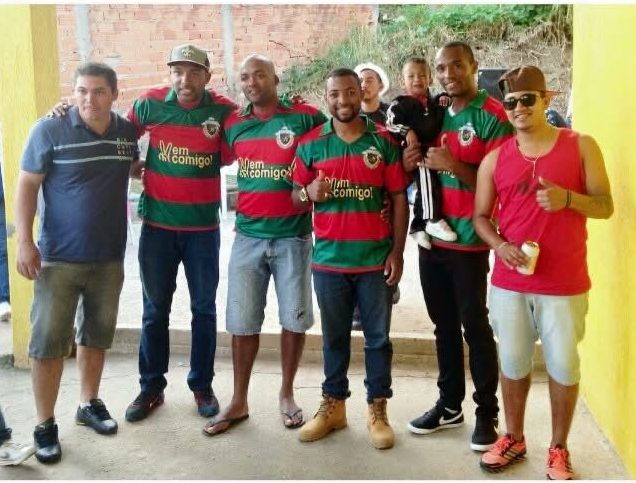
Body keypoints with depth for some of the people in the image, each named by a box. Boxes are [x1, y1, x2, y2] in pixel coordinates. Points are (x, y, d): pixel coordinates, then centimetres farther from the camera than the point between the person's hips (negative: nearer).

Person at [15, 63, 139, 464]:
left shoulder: (129, 131, 1)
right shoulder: (50, 130, -10)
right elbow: (27, 186, -8)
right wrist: (24, 241, -14)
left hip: (110, 258, 4)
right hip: (59, 258, -4)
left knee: (97, 334, 15)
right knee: (49, 341, -1)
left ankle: (89, 404, 33)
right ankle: (45, 425, 10)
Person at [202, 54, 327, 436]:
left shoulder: (305, 117, -4)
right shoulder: (233, 125, 6)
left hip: (293, 236, -2)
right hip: (248, 236, 3)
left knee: (294, 319, 6)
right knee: (242, 322, 6)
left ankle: (287, 395, 24)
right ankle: (239, 401, 19)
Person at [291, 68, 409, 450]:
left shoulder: (385, 141, -1)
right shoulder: (311, 143, 2)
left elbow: (399, 198, 0)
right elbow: (296, 195, 9)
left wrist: (398, 252, -6)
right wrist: (309, 193, -15)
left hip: (376, 259, -1)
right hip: (328, 259, 2)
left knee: (378, 337, 7)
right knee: (334, 336, 13)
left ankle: (378, 410, 18)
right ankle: (333, 405, 26)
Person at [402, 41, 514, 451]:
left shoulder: (492, 115, -10)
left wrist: (453, 166, -24)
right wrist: (413, 165, -2)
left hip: (469, 241, -7)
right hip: (431, 237, 7)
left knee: (475, 326, 1)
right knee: (444, 325, 14)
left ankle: (487, 412, 13)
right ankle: (450, 405, 26)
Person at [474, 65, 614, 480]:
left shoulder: (581, 146, -2)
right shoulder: (495, 159, 4)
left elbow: (605, 206, -2)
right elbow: (480, 216, 8)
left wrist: (567, 198, -22)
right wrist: (500, 245, -12)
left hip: (565, 284, -2)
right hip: (509, 283, 2)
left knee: (564, 367, 7)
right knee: (513, 363, 12)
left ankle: (559, 449, 23)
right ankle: (514, 439, 30)